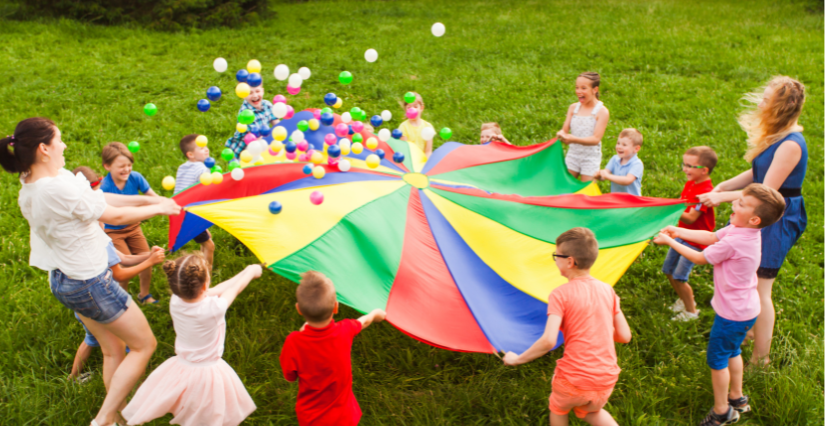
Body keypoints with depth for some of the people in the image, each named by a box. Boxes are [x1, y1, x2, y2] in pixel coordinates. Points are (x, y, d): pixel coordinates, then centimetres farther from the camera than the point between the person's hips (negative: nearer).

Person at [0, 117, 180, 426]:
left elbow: (102, 198, 4)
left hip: (64, 281, 9)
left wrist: (148, 199, 3)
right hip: (90, 284, -9)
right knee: (145, 345, 7)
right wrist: (157, 208, -1)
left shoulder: (30, 186, 0)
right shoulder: (59, 188, -30)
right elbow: (115, 216, -17)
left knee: (113, 349, 23)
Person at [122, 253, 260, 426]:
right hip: (208, 373, -5)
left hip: (181, 366, 5)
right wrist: (252, 272, 10)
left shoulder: (175, 301, -16)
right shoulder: (214, 308, -30)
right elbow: (236, 288, -10)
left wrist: (243, 273, 8)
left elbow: (216, 291, -2)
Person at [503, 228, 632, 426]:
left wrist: (517, 359, -7)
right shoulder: (607, 290, 4)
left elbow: (548, 341, -21)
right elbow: (625, 336, 7)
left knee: (558, 409, 29)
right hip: (607, 380, 4)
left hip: (574, 380, -4)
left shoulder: (561, 294, -11)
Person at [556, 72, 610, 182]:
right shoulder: (573, 108, 3)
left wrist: (573, 139, -32)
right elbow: (565, 129, 2)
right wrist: (561, 134, -24)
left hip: (590, 159, -4)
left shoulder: (602, 111, -11)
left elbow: (596, 139, -18)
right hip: (573, 155, 4)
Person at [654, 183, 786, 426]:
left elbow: (699, 258, -20)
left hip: (733, 314, -9)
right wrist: (680, 231, 1)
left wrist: (670, 242, -10)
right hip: (745, 308, 9)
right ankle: (737, 399, 44)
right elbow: (711, 237, 7)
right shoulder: (740, 230, -6)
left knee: (717, 359, 7)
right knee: (732, 351, 27)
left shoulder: (733, 242, -32)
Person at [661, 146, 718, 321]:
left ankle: (691, 311, 13)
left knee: (679, 277, -8)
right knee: (668, 270, 16)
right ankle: (684, 300, 38)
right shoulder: (690, 183, 4)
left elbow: (690, 218, -30)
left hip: (695, 240, -9)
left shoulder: (705, 191, -25)